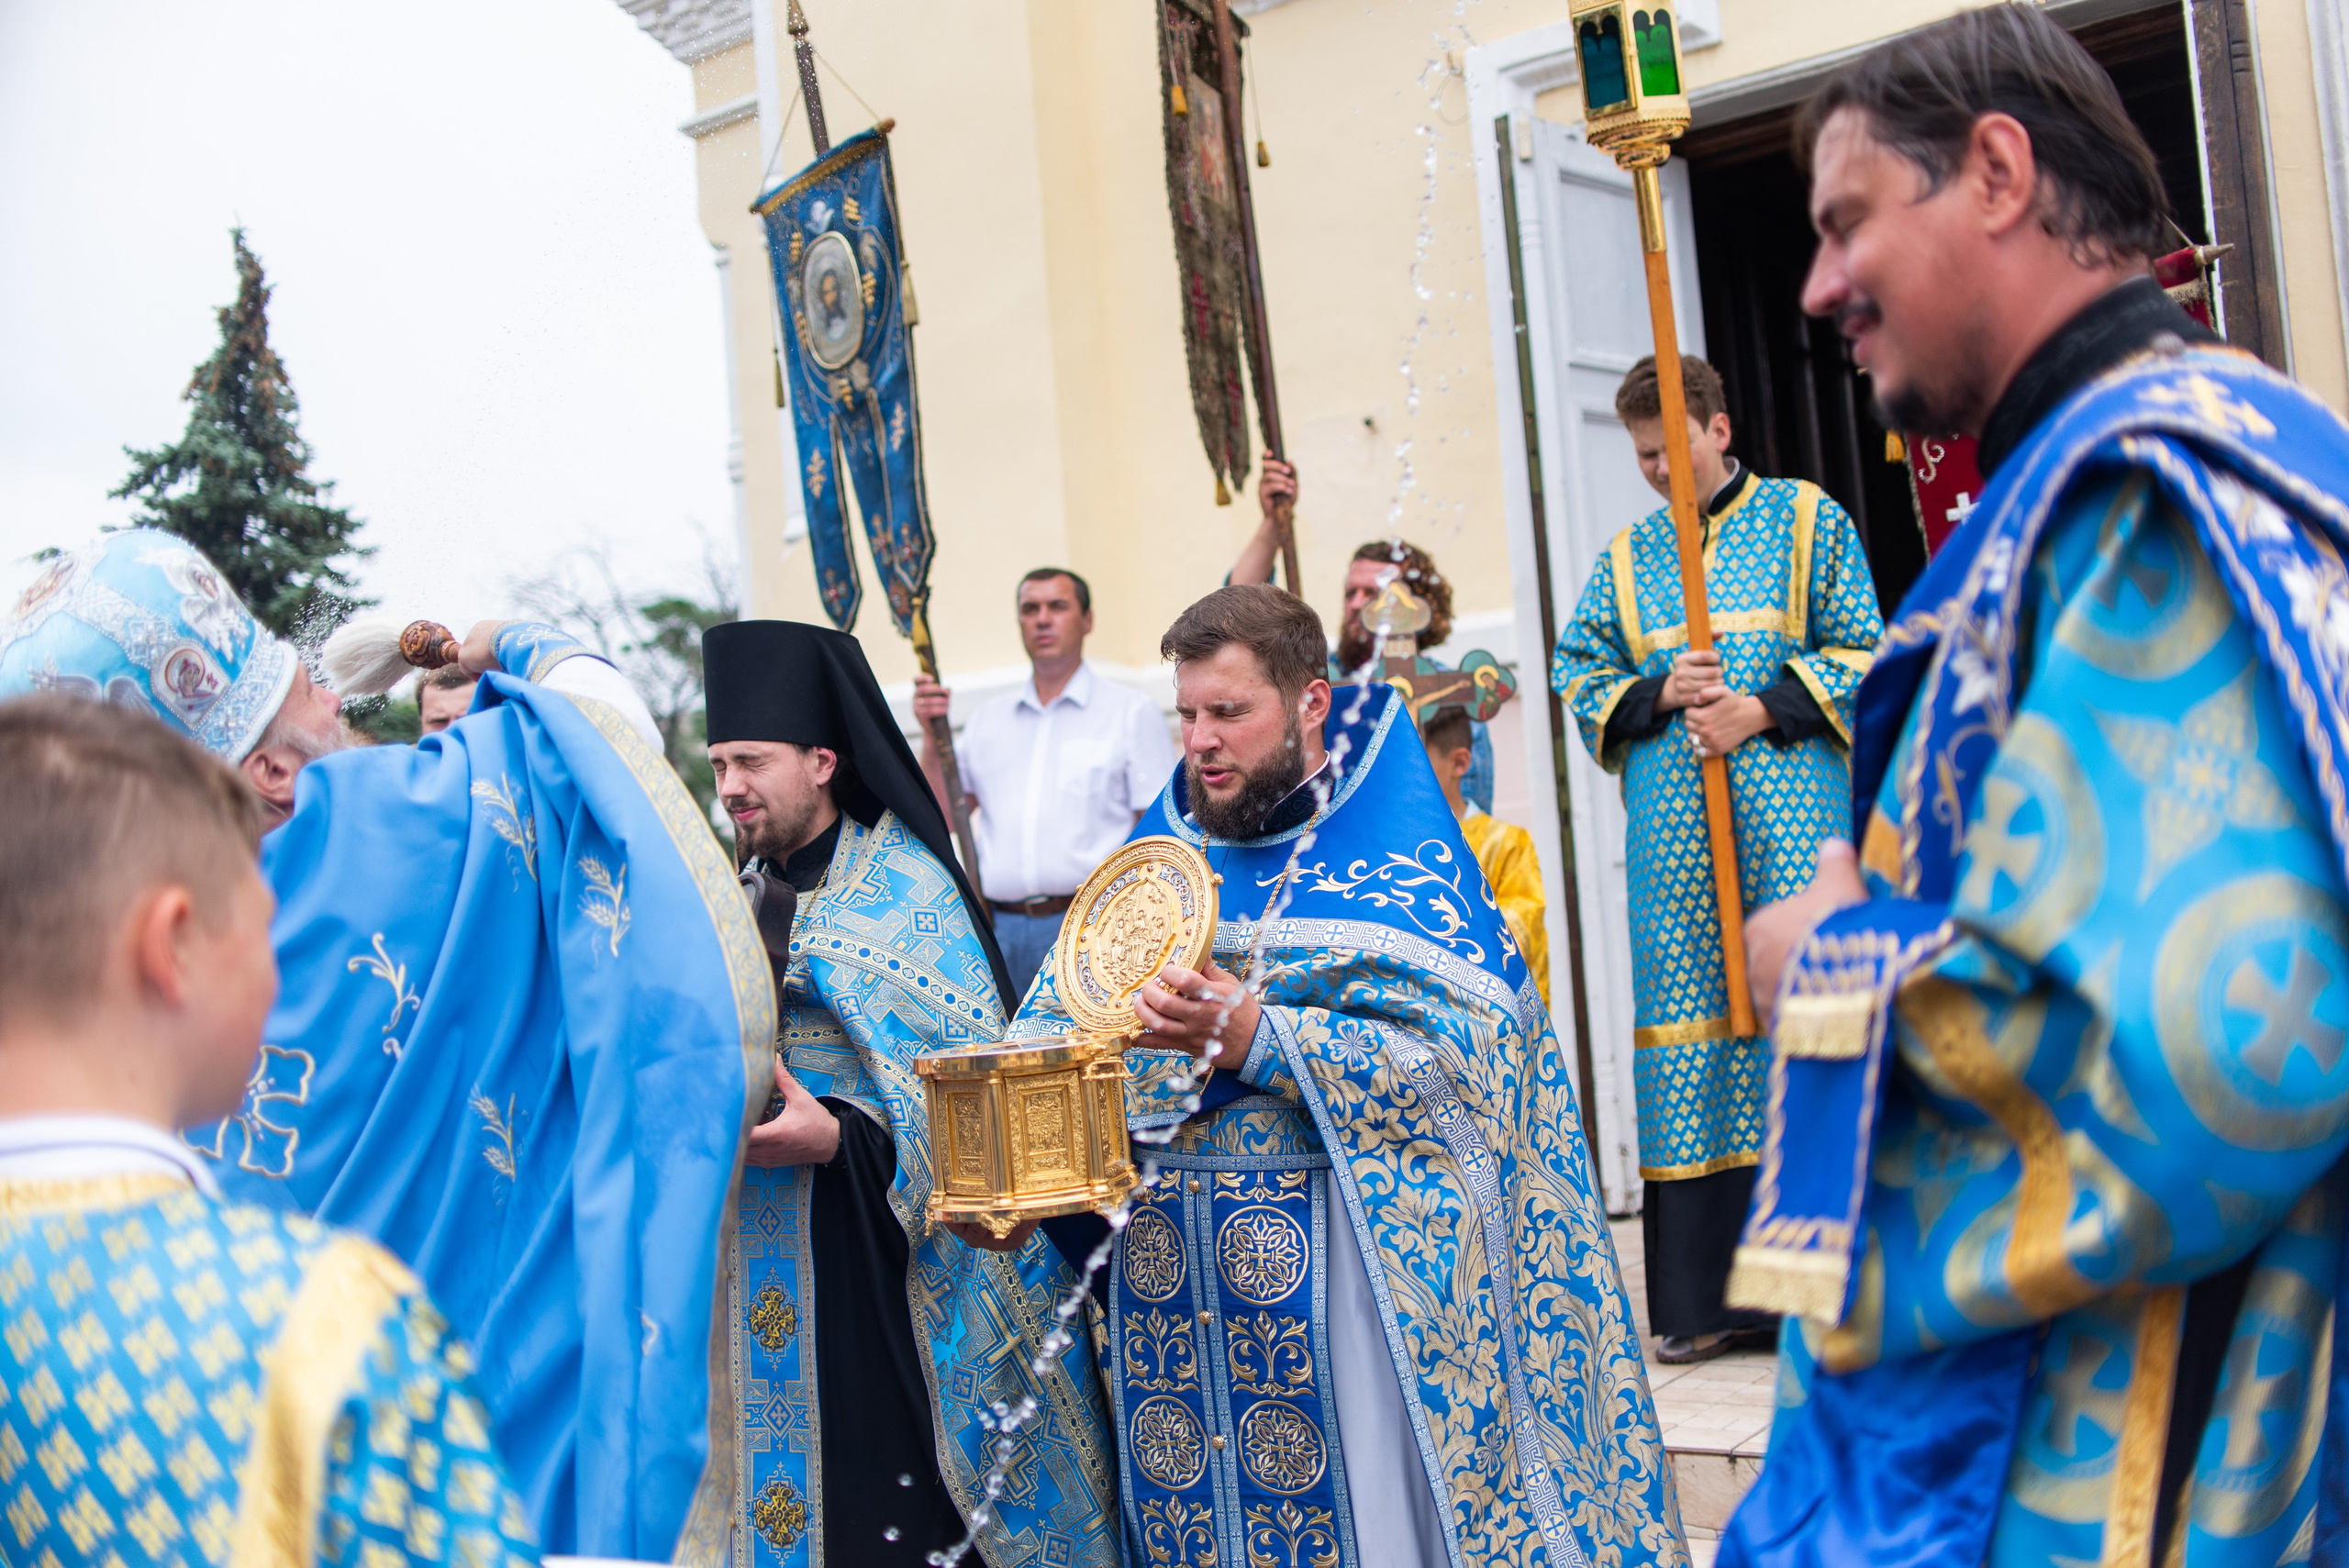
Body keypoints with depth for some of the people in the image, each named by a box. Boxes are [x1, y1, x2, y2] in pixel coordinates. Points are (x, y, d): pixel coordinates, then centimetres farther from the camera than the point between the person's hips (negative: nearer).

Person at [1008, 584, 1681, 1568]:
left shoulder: (1395, 853, -4)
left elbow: (1463, 1057, -15)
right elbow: (1054, 1019, 10)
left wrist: (1252, 1037, -22)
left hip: (1339, 1258, -5)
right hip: (1165, 1265, 5)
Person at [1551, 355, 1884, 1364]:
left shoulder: (1808, 520, 8)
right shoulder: (1625, 558, 17)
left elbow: (1861, 654, 3)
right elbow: (1578, 677, 14)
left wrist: (1764, 709, -11)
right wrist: (1659, 697, -5)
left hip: (1791, 817, -3)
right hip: (1672, 834, 3)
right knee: (1690, 1026, 1)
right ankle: (1717, 1296, 6)